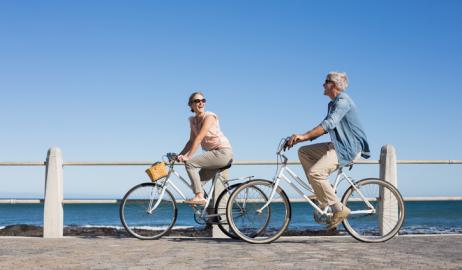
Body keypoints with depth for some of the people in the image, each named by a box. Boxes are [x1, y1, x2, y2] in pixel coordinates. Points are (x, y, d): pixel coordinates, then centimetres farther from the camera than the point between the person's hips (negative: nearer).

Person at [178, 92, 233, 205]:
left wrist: (188, 156, -25)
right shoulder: (193, 120, 11)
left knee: (190, 163, -18)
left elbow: (199, 138, -21)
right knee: (197, 178, 9)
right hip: (215, 154, 8)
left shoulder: (209, 117, -12)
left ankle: (199, 196, -20)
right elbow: (191, 141, 11)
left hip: (223, 152, -8)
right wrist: (180, 155, -2)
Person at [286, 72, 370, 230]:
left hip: (348, 148, -10)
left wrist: (304, 136, -33)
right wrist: (301, 139, 6)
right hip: (337, 145, 10)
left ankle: (339, 209, -14)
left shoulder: (343, 101, -14)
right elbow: (325, 127, 18)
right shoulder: (333, 104, 18)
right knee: (303, 151, 6)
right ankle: (323, 193, 5)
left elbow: (329, 124, -28)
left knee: (315, 172, -24)